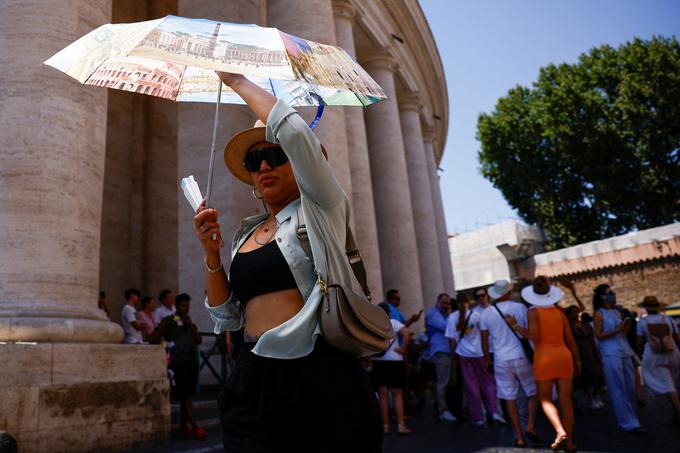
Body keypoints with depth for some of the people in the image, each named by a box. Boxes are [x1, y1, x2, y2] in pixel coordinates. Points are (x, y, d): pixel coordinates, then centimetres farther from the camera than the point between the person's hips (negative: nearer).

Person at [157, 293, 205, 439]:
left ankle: (183, 426, 15)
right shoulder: (168, 320, 4)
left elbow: (199, 340, 12)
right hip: (179, 363, -6)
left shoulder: (189, 322, 21)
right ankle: (194, 427, -10)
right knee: (185, 396, -8)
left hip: (192, 362, 6)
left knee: (186, 396, 9)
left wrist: (191, 326, 2)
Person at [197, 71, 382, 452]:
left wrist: (238, 82, 0)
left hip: (323, 380, -4)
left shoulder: (321, 209, 0)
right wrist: (211, 253, 1)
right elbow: (227, 318, 14)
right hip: (253, 384, 5)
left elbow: (293, 129, -15)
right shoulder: (246, 234, 15)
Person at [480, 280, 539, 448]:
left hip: (501, 360, 1)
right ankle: (530, 426, 4)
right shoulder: (520, 307, -4)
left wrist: (487, 359, 16)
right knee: (532, 393, 17)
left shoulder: (486, 313, 1)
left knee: (510, 398, 7)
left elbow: (484, 340, 4)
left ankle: (519, 437, 9)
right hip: (521, 357, -1)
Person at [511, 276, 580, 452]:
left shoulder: (533, 312, -4)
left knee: (545, 398, 8)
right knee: (565, 400, 8)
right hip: (564, 355, 4)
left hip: (544, 357, -4)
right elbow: (570, 339, 12)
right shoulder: (559, 311, 10)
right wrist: (577, 360, 20)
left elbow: (532, 335, -16)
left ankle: (560, 431, -11)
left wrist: (515, 325, -3)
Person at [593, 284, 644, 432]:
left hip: (625, 352, 7)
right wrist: (616, 330, -16)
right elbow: (599, 335, -9)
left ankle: (630, 418, 20)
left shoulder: (617, 312, 16)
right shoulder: (599, 314, -4)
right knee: (619, 390, -4)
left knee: (631, 387, 9)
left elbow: (623, 334, 18)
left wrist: (627, 325, -1)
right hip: (611, 354, -7)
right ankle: (629, 423, 0)